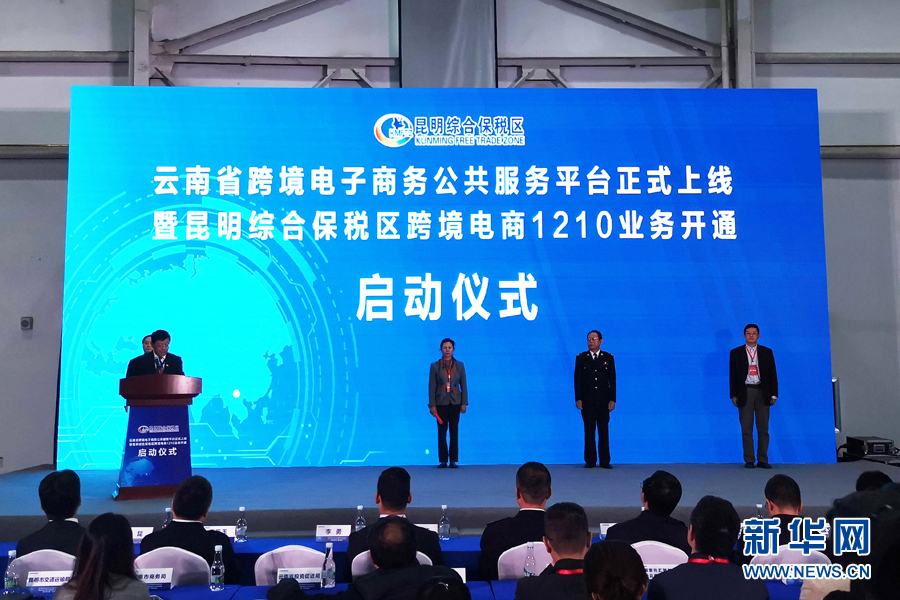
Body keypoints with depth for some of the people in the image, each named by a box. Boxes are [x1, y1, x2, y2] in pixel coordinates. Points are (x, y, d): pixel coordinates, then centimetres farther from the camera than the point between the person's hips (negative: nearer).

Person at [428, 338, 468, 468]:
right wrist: (432, 405, -6)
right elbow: (431, 386, -1)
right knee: (442, 431, 0)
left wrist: (464, 403, -2)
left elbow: (463, 385, 4)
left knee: (454, 431, 2)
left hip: (455, 402, 1)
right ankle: (443, 460, 6)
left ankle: (453, 460, 8)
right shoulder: (435, 366, 0)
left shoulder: (459, 365, 4)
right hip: (441, 402, -1)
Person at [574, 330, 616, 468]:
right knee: (589, 431, 1)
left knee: (604, 431, 1)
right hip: (587, 400, 0)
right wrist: (578, 399, -5)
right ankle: (590, 461, 7)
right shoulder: (581, 358, 6)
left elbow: (612, 380, 5)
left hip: (603, 400, 0)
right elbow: (577, 379, 3)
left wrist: (612, 399, -2)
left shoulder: (608, 358, 7)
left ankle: (605, 461, 7)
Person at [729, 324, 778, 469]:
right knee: (746, 429, 0)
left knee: (763, 428, 3)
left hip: (762, 392, 1)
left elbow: (772, 374, 7)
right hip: (745, 392, -1)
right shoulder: (736, 353, 6)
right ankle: (749, 460, 5)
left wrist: (773, 394, 1)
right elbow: (732, 375, 5)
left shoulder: (767, 352, 8)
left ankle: (762, 460, 10)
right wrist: (733, 395, -2)